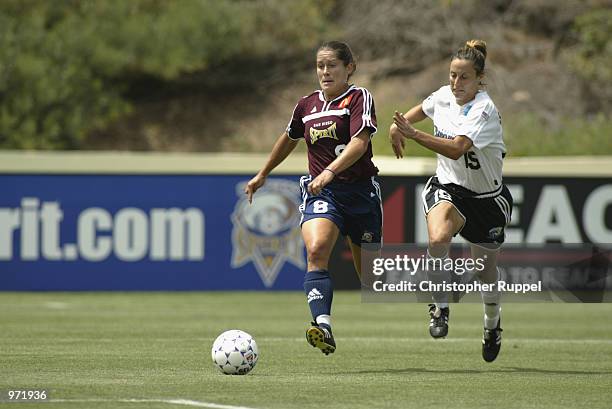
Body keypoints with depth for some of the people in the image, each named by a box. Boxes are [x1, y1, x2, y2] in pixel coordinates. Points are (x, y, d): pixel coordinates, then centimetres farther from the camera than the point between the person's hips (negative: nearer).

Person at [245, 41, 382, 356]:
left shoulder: (359, 97, -4)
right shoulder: (307, 105, 12)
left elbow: (359, 142, -19)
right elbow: (289, 139, 31)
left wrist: (330, 171, -33)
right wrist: (263, 174, 39)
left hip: (360, 190, -2)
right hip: (320, 192, 3)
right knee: (316, 250, -27)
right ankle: (323, 329, -41)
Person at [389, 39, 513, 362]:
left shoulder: (484, 111, -24)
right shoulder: (444, 96, -5)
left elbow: (456, 149, -38)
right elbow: (420, 110, 21)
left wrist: (413, 134, -42)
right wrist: (398, 126, 5)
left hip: (486, 198, -3)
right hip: (447, 187, 3)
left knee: (485, 271, 12)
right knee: (438, 238, -32)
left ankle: (492, 325, 42)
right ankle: (440, 308, -17)